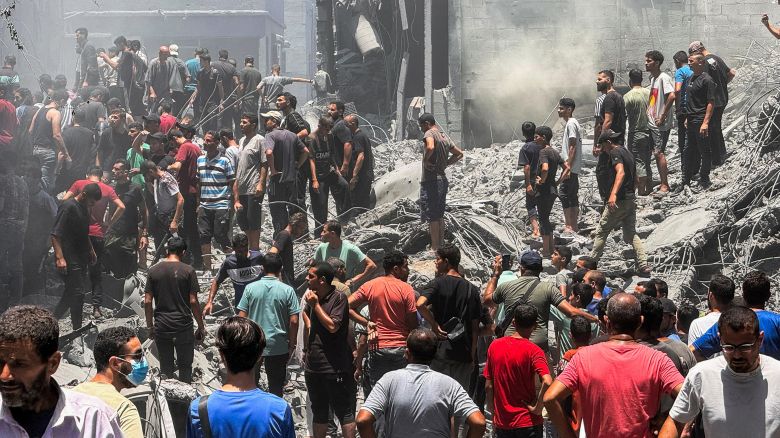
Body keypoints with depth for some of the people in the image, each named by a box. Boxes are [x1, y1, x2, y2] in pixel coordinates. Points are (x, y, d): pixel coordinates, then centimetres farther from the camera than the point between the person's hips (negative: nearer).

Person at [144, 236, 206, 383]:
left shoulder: (153, 270, 0)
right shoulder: (188, 271, -8)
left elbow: (147, 302, 0)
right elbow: (193, 302, -10)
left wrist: (150, 326, 10)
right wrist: (201, 327, 0)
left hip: (161, 327, 3)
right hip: (183, 327, -3)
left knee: (165, 368, 13)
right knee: (185, 366, 10)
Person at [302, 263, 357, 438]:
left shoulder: (339, 298, -13)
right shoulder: (313, 296, 8)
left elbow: (332, 326, -23)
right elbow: (305, 313, 31)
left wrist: (315, 304, -15)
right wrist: (309, 326, 12)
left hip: (335, 368, -8)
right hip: (313, 367, 8)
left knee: (344, 412, -2)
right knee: (319, 412, 18)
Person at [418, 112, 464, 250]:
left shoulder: (430, 133, -11)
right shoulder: (444, 136, 16)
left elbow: (430, 147, -33)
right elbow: (459, 154, 23)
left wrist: (425, 160, -17)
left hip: (431, 181, -9)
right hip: (443, 179, 9)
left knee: (431, 216, -4)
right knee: (439, 216, 15)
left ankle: (435, 248, -2)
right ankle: (440, 245, 20)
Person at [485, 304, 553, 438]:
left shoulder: (494, 346, 0)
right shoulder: (533, 350, -12)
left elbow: (488, 386, 4)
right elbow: (547, 382, -28)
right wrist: (537, 408, -15)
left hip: (501, 422, 3)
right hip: (527, 422, -3)